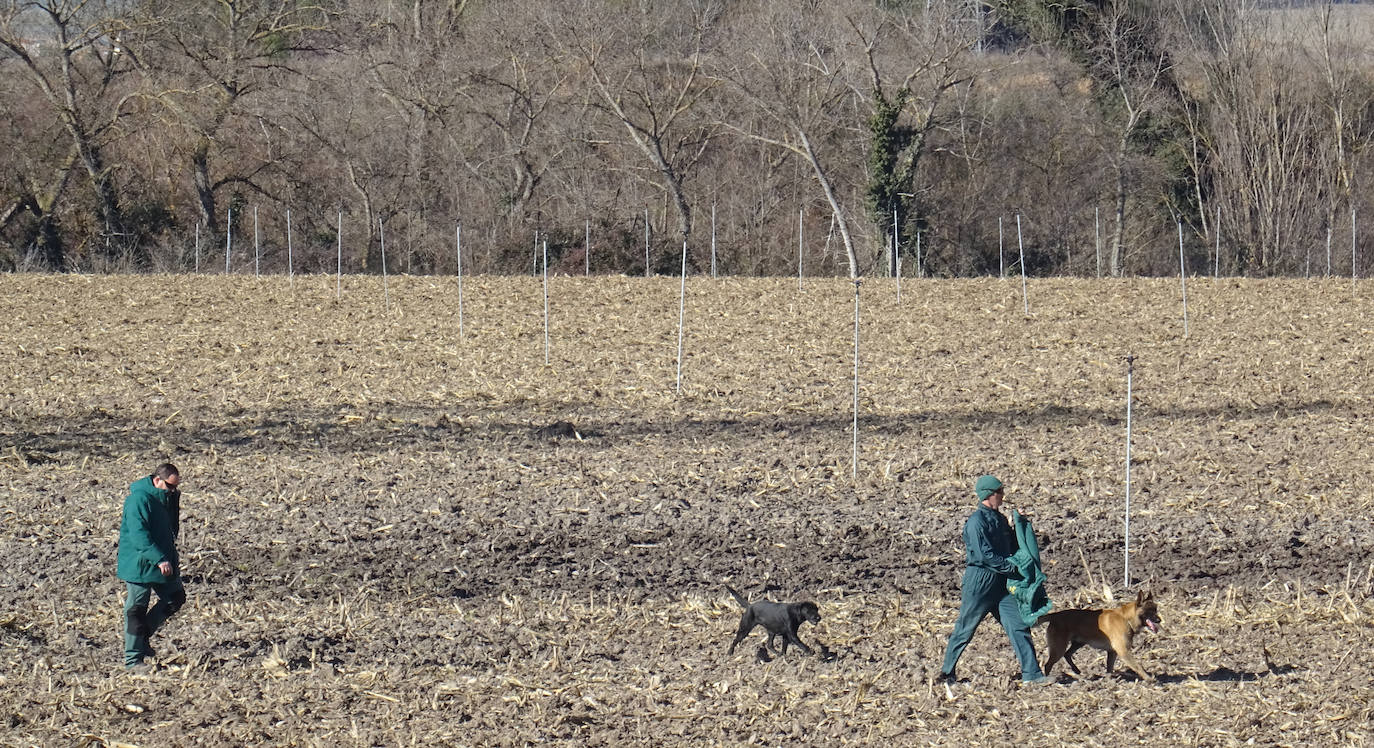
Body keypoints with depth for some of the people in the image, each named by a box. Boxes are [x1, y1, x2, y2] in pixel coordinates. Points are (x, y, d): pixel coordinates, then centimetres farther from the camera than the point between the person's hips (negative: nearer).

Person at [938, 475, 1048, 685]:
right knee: (965, 628, 3)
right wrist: (1012, 567, -19)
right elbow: (985, 555, -21)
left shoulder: (999, 519, 13)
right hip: (979, 580, -7)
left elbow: (1012, 547, 21)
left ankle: (1031, 673, -1)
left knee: (1018, 624, -1)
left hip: (1000, 581, 7)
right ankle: (947, 672, 16)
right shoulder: (976, 521, -14)